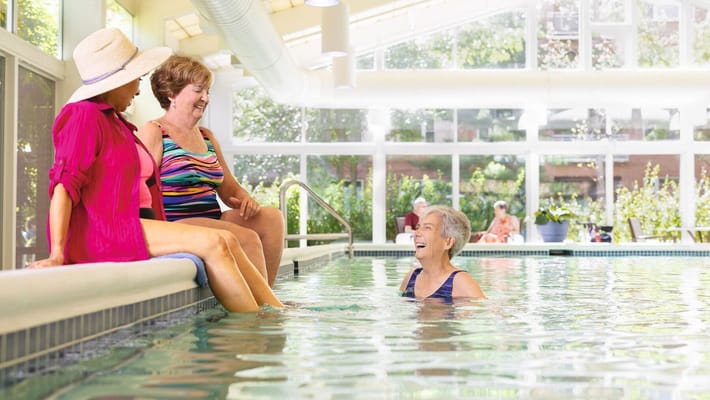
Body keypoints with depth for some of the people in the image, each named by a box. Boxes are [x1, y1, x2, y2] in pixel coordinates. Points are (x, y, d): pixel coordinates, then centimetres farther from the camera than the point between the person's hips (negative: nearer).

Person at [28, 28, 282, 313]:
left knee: (227, 241, -5)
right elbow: (64, 184, -15)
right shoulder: (84, 116, -4)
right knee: (213, 243, -21)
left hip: (133, 225, 9)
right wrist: (57, 254, -25)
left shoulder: (116, 122, 25)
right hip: (102, 232, -9)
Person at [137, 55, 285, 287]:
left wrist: (244, 200, -1)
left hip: (212, 222, 8)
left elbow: (229, 187, 24)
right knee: (247, 239, -27)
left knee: (272, 217, -16)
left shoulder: (206, 137, 23)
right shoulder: (152, 133, 0)